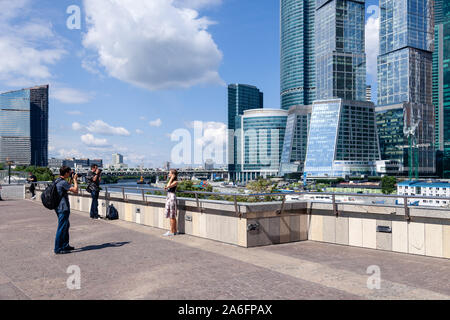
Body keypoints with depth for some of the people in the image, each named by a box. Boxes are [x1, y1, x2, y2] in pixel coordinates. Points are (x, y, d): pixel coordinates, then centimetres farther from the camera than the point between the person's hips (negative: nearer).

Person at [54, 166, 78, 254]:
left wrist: (71, 180, 19)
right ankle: (58, 249, 1)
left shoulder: (57, 181, 12)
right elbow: (75, 190, -19)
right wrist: (75, 180, -7)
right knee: (62, 228, -4)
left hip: (59, 207, 10)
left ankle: (65, 245, 28)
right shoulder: (63, 182, -18)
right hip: (63, 208, -10)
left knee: (66, 226, 20)